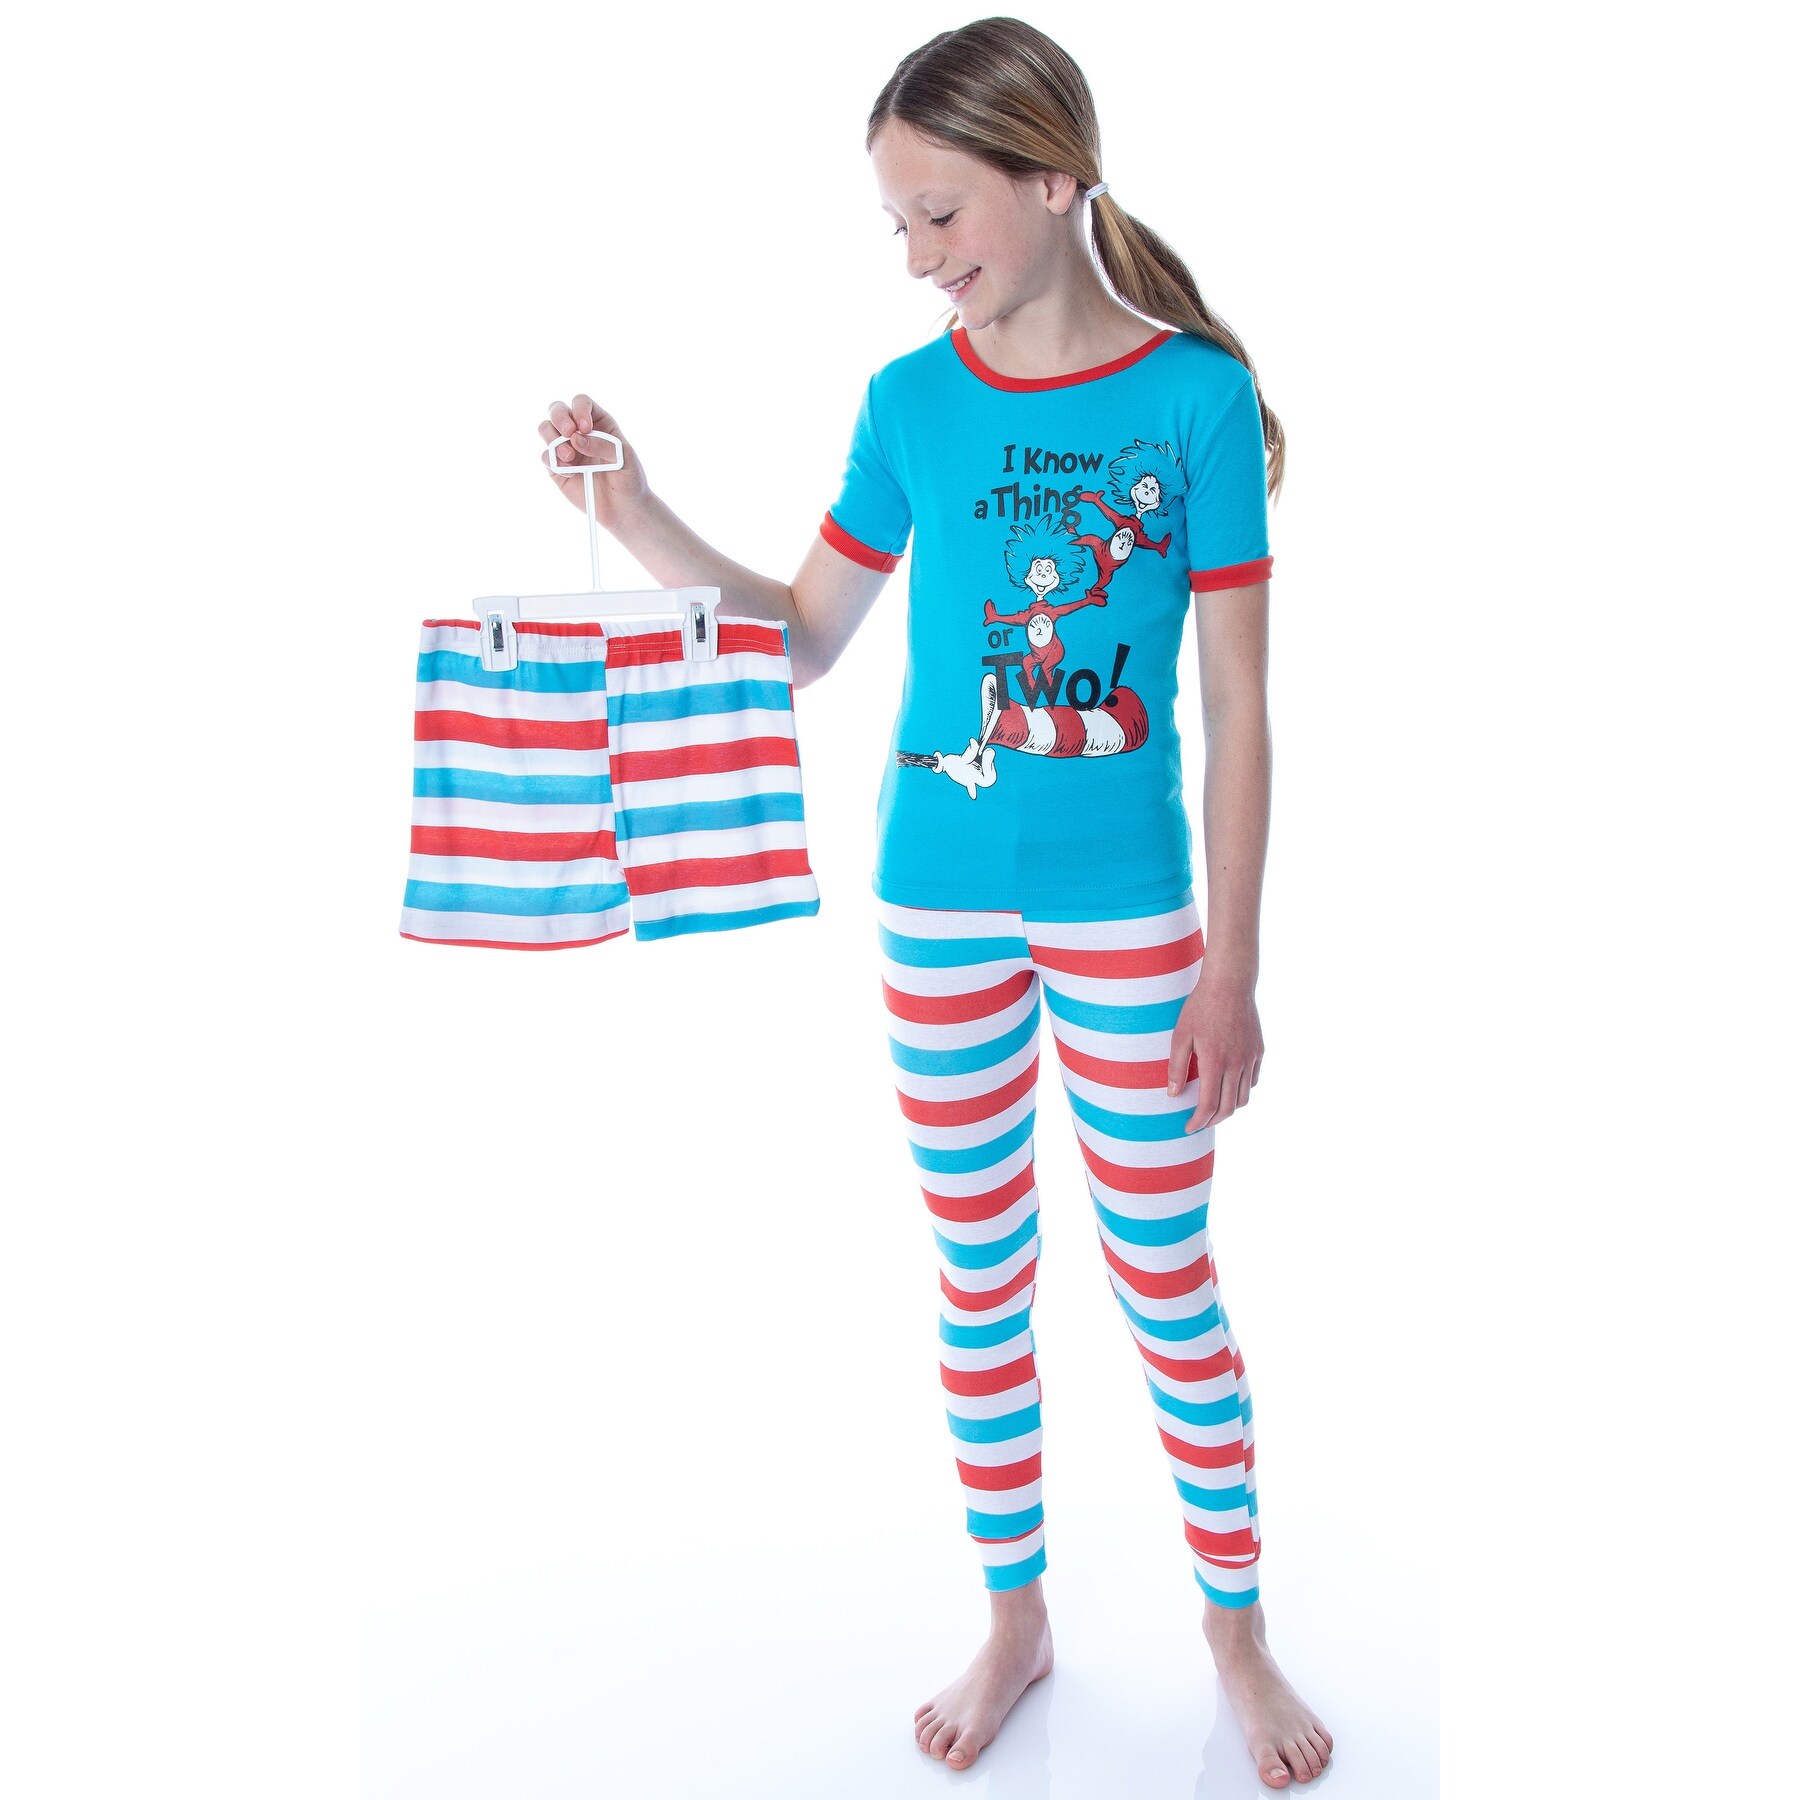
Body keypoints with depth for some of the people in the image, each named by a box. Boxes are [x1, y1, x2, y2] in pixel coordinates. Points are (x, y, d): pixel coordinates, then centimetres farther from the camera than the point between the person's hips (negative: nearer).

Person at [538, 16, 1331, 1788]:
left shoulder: (1196, 392, -8)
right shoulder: (910, 402, 0)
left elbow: (1237, 709, -7)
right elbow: (806, 639, 9)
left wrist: (1230, 967, -7)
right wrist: (641, 522, -5)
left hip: (1127, 909, -3)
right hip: (937, 901, 3)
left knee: (1165, 1271, 9)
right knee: (979, 1271, 14)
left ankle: (1239, 1632, 33)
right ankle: (1016, 1617, 35)